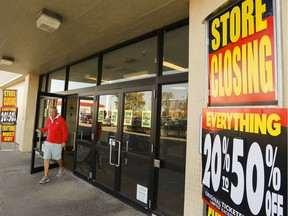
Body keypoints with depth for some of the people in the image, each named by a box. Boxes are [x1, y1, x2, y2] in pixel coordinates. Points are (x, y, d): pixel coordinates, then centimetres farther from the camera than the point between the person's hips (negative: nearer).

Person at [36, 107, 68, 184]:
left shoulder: (61, 120, -13)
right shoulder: (48, 119, 5)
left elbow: (65, 131, -13)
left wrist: (64, 141, -15)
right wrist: (41, 130, 1)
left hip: (57, 143, -5)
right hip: (48, 142, 5)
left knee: (57, 158, 11)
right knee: (46, 159, 4)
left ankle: (62, 168, 40)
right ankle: (46, 176, 13)